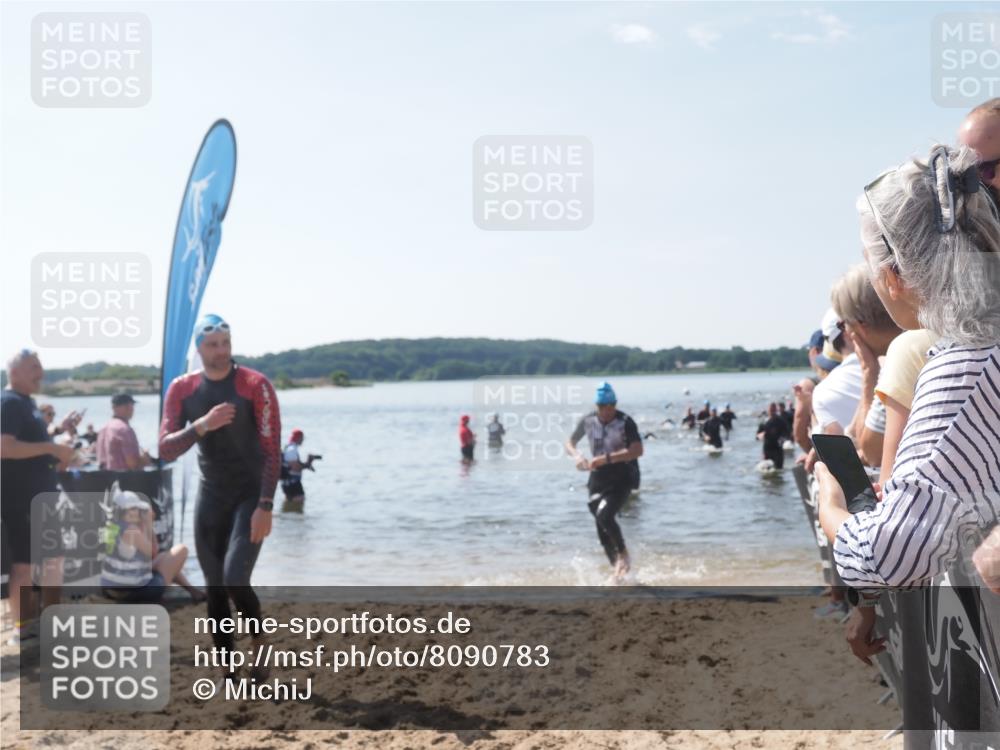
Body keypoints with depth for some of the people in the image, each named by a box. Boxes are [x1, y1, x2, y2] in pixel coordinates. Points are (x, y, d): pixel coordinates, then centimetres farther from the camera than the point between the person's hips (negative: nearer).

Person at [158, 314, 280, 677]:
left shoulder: (256, 385, -12)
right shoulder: (181, 389, 0)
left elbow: (272, 450, -14)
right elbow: (166, 450, -7)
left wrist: (265, 506, -20)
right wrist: (202, 425, -24)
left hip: (250, 496, -4)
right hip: (210, 497, 4)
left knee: (234, 579, -19)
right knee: (214, 589, 6)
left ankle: (260, 641, 9)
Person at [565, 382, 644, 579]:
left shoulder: (625, 422, -14)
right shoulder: (588, 421, 0)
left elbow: (637, 450, -26)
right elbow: (570, 443, 13)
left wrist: (606, 459, -31)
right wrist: (577, 456, -11)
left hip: (621, 480, -5)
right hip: (598, 480, 5)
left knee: (604, 517, -25)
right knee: (601, 526, 6)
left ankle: (624, 554, -2)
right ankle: (616, 567, 22)